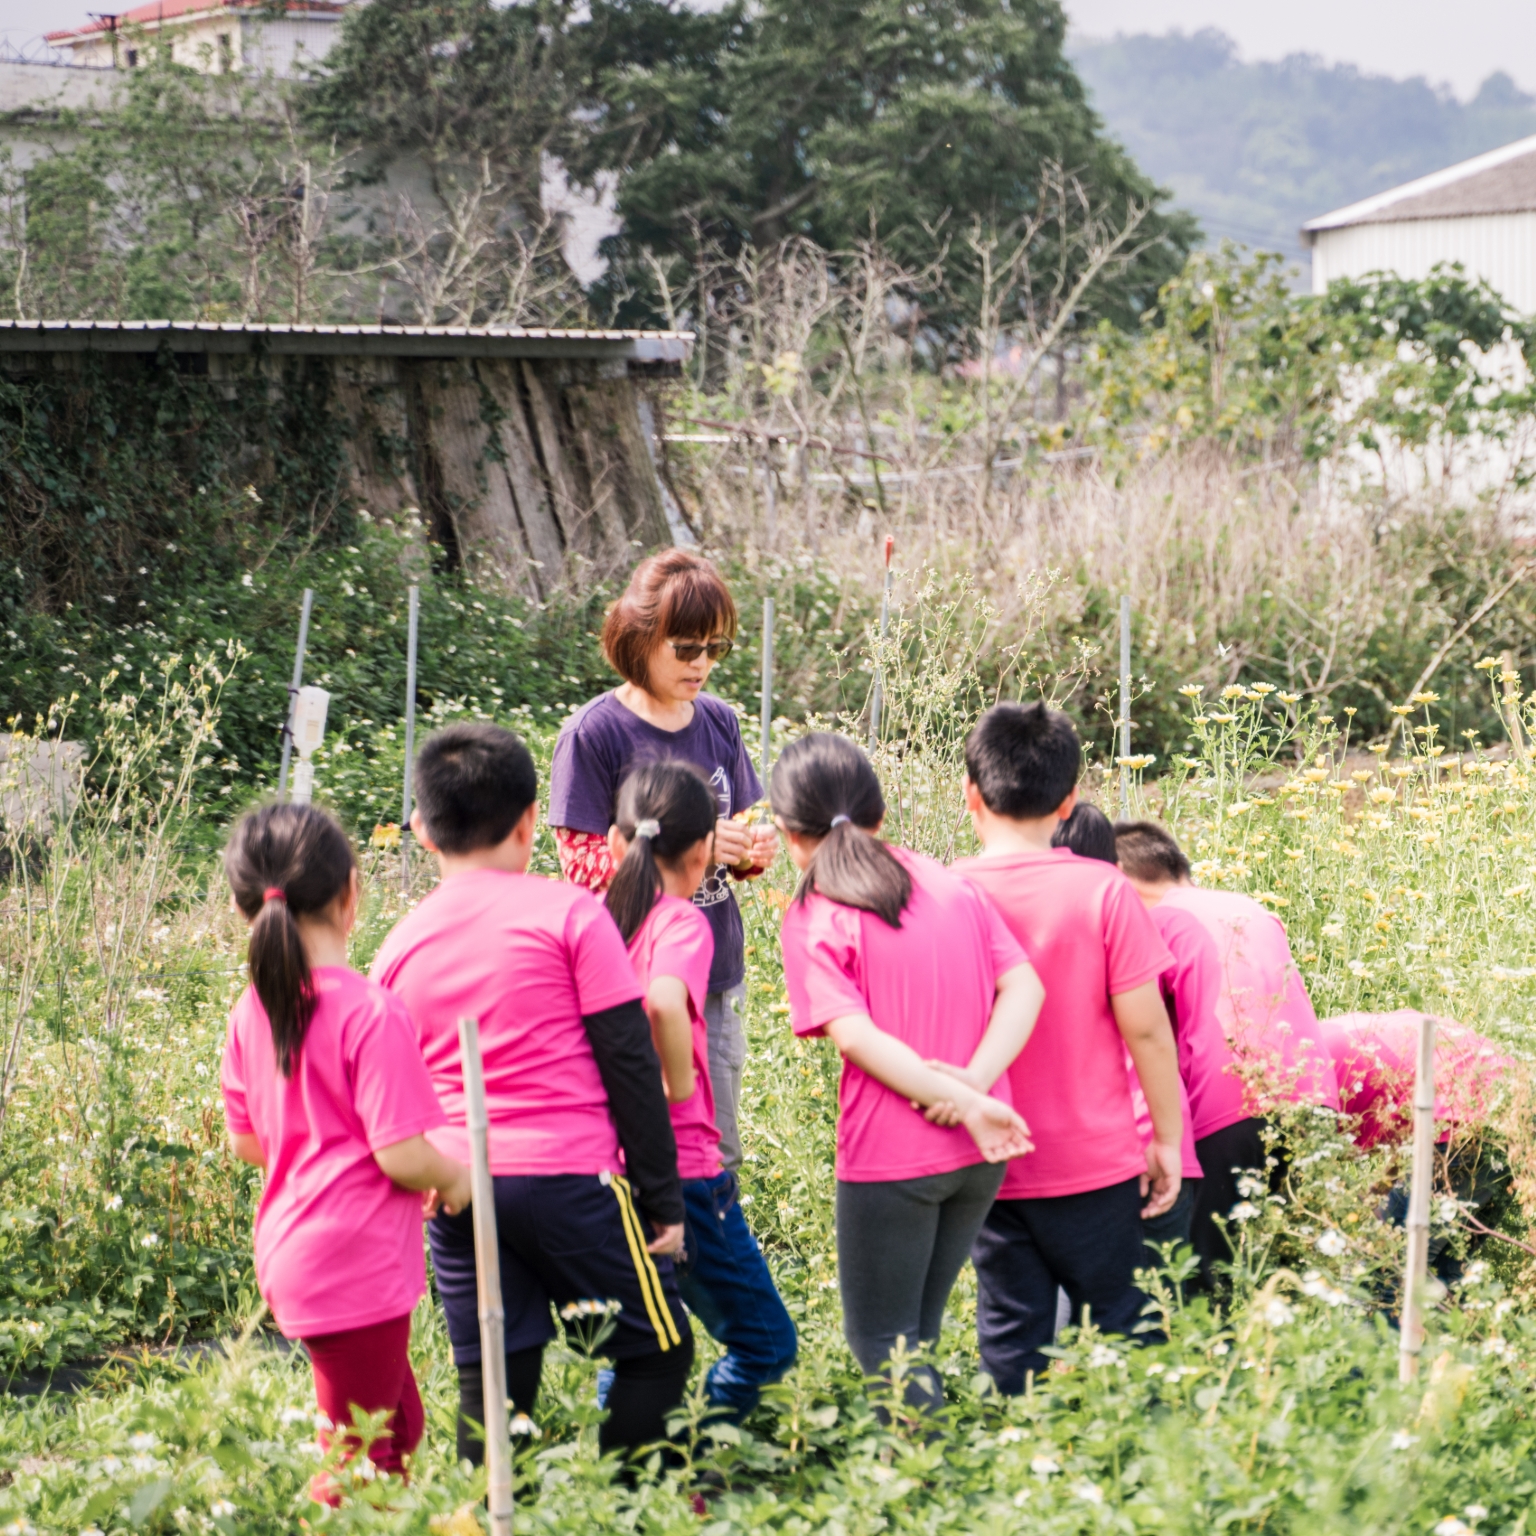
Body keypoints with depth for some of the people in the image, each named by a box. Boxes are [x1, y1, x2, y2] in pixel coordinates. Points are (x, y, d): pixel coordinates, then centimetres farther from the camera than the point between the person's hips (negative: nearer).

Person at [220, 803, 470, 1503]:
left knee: (398, 1425, 22)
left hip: (290, 1256, 8)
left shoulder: (251, 1013, 2)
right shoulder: (371, 1012, -20)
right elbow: (401, 1155, -21)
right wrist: (456, 1180, -2)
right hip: (356, 1267, -8)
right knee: (361, 1459, 3)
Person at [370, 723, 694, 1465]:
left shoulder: (399, 948, 9)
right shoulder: (568, 912, -4)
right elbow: (629, 1063, -5)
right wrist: (662, 1195, 0)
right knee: (658, 1349, 9)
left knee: (490, 1387, 10)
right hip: (570, 1177, -4)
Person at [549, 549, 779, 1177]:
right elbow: (582, 864, -11)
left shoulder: (718, 721, 8)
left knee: (716, 1157, 9)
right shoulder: (593, 733, -8)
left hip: (716, 974, 5)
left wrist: (753, 850, -6)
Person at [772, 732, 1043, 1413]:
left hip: (890, 1157, -5)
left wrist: (968, 1105, -19)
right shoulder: (949, 883, 6)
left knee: (881, 1340, 9)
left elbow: (856, 1037, -19)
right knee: (915, 1332, 20)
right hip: (979, 1153, 6)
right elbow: (1024, 986, -3)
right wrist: (974, 1082, -13)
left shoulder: (814, 918, -8)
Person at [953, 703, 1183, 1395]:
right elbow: (1144, 1028, -10)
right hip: (1096, 1167, -2)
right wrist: (1167, 1140, 1)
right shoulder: (1102, 890, -11)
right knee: (1117, 1341, 10)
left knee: (1010, 1351, 10)